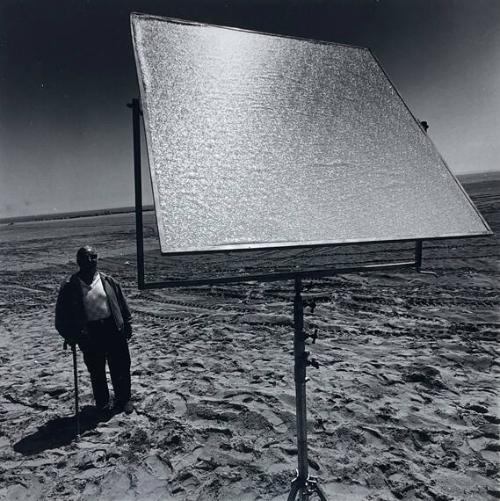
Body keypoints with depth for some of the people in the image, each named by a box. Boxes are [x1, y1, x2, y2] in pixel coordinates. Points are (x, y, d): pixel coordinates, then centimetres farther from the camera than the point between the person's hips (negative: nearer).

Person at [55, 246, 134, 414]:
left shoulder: (108, 281, 3)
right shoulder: (70, 287, -5)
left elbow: (122, 304, 10)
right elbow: (62, 315, 0)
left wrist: (127, 324, 8)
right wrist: (70, 336, -6)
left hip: (113, 329, 2)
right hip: (88, 334, -1)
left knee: (121, 367, 8)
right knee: (96, 371, 12)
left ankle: (123, 400, 27)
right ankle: (102, 404, 31)